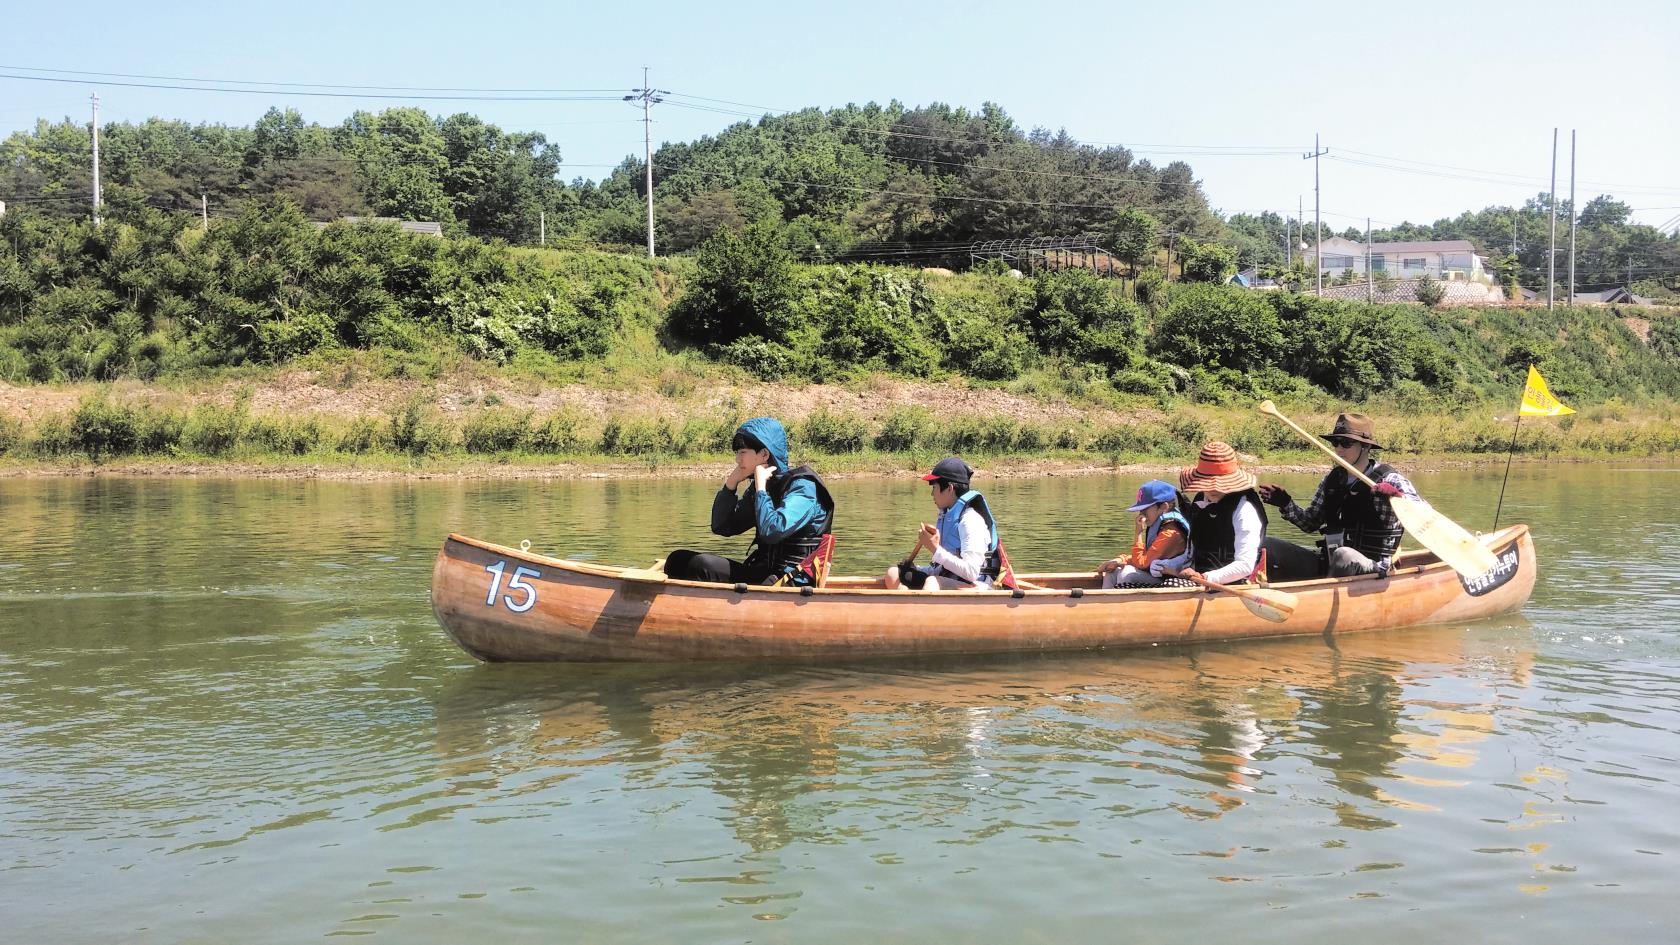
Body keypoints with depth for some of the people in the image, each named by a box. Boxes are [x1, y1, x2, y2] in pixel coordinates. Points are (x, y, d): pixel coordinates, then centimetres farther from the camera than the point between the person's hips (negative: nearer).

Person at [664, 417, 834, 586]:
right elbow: (721, 527, 16)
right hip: (763, 573, 8)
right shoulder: (757, 487, 13)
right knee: (679, 560, -2)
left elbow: (772, 532, -27)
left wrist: (761, 486, -15)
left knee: (700, 566, -22)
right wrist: (732, 482, 4)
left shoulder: (802, 487, -12)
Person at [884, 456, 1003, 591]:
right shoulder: (947, 514, 10)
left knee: (932, 582, -37)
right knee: (894, 573, 1)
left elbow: (971, 573, -25)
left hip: (973, 586, -10)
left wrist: (935, 548, -21)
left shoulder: (970, 519, -17)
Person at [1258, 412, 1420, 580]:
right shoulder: (1333, 480, 11)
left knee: (1343, 556, -39)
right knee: (1265, 548, -8)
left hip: (1370, 568, -5)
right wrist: (1286, 504, 0)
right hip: (1327, 564, 6)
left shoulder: (1389, 481, -6)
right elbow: (1310, 523, 18)